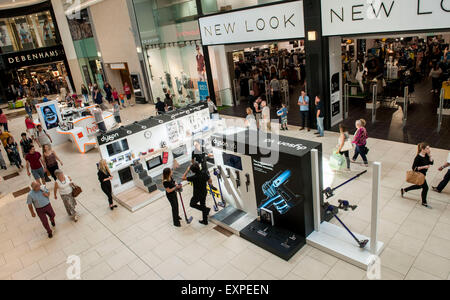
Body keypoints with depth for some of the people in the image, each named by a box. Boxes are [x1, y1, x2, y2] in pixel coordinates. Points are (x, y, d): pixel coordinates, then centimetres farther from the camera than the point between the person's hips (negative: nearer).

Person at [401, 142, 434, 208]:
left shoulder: (426, 155, -4)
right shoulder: (418, 157, -28)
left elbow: (431, 163, -3)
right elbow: (414, 168, -25)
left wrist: (430, 155, -13)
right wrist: (424, 167, -29)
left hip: (423, 174, 9)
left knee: (419, 186, 25)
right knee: (425, 187, 4)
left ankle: (403, 190, 40)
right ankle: (424, 202, 25)